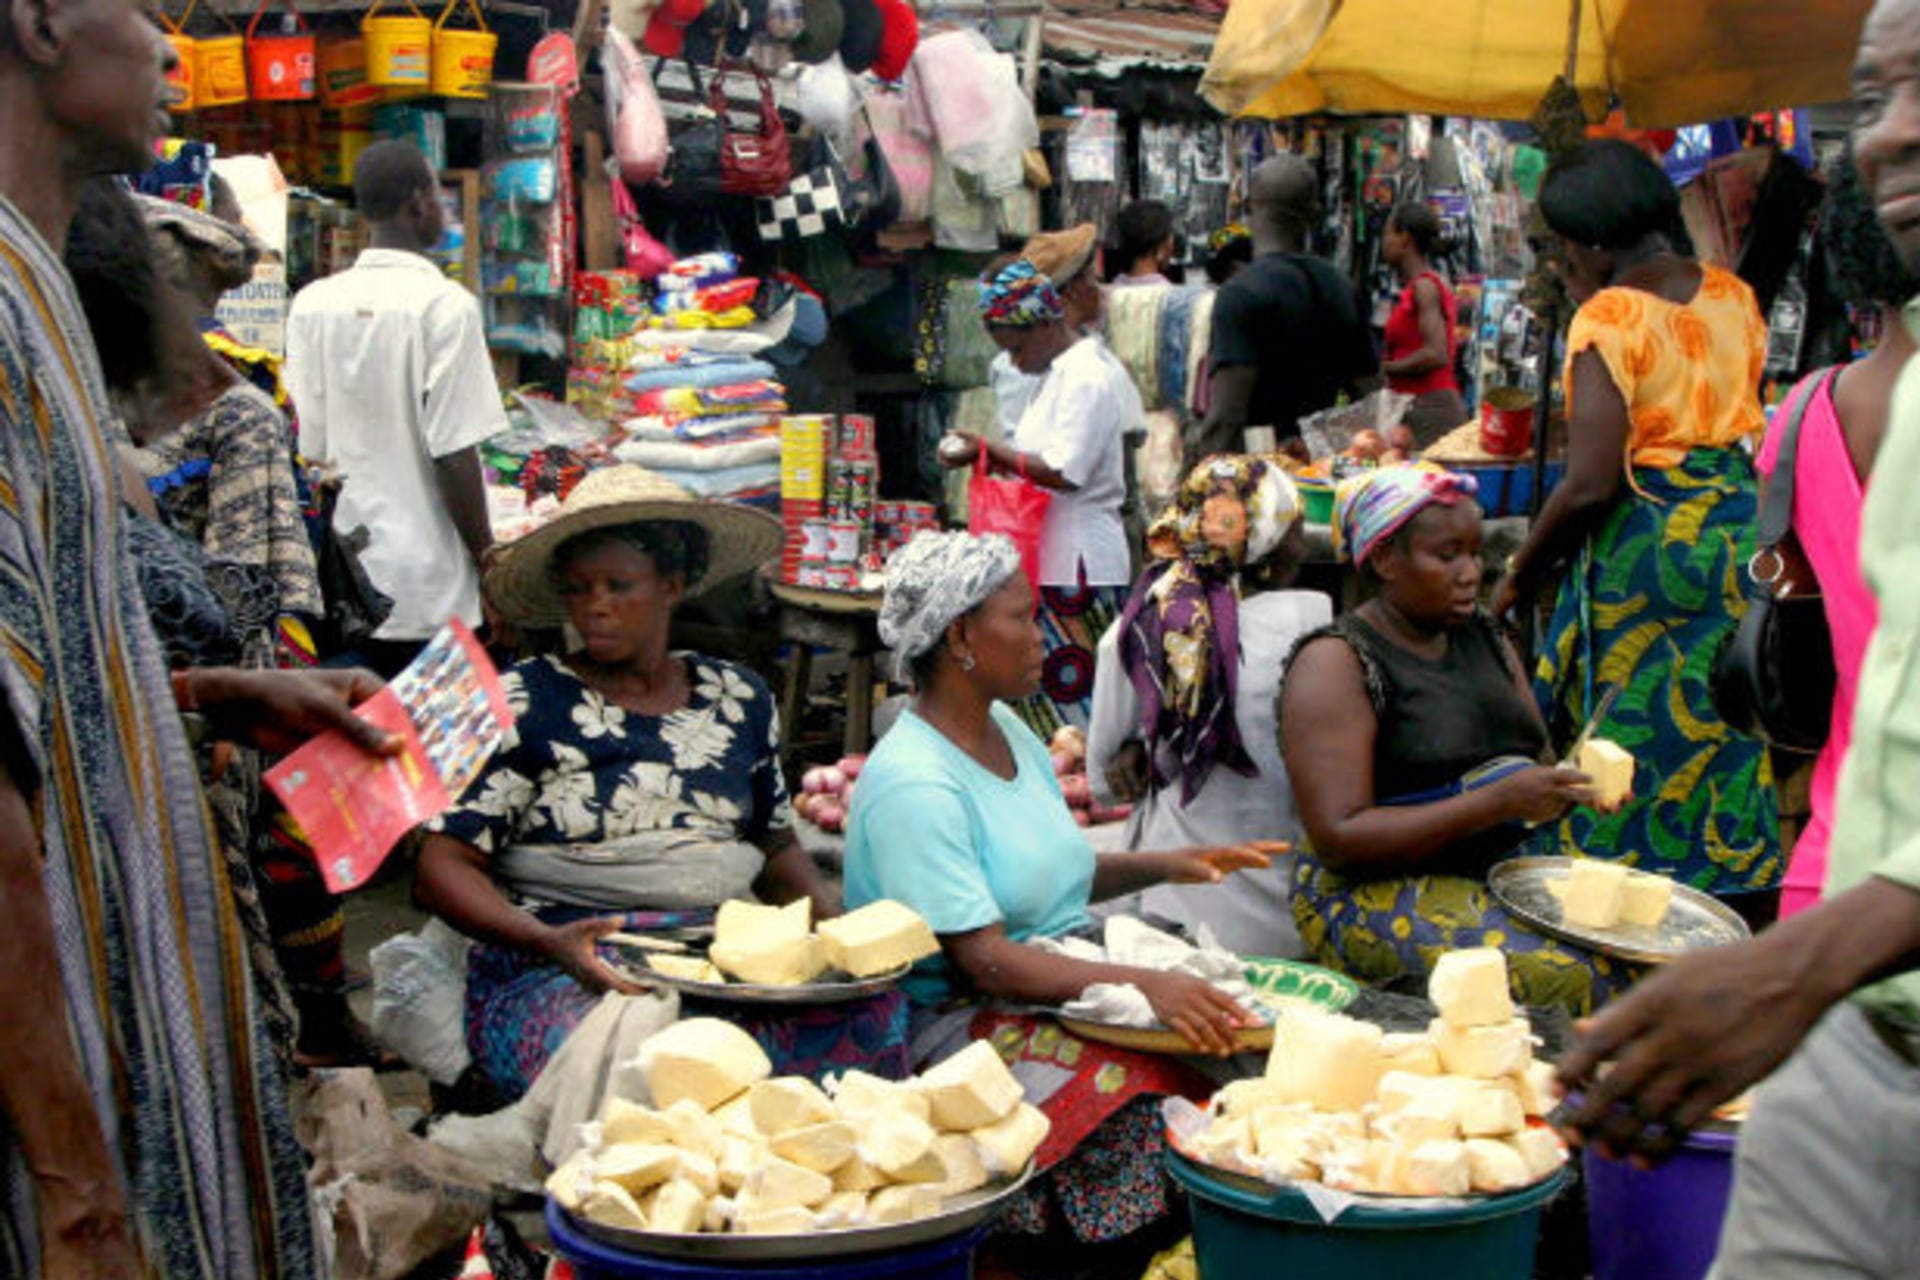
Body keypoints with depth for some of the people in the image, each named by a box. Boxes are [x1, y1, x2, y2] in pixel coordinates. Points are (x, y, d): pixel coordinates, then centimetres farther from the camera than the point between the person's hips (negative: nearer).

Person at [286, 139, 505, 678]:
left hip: (339, 579, 5)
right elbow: (453, 454, -15)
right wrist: (488, 559, -4)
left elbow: (310, 449, 8)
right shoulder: (445, 305, -12)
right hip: (431, 590, -5)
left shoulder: (312, 304, 4)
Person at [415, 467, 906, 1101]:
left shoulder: (739, 699, 15)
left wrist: (840, 922, 3)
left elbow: (776, 846, 25)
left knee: (874, 1009, -27)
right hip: (558, 970, -4)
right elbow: (440, 865, -2)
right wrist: (546, 941, -20)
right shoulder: (523, 705, 3)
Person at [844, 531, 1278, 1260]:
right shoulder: (913, 786, -17)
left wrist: (1167, 866, 8)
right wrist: (1142, 984, -32)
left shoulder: (1007, 730, 12)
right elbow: (985, 959, -23)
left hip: (1072, 981, 9)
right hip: (961, 1022, -8)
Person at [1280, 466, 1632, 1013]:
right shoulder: (1335, 664, -8)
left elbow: (1535, 770, 19)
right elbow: (1338, 838, -17)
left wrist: (1571, 787, -7)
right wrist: (1498, 802, -21)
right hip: (1374, 894, -7)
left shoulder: (1485, 638, 14)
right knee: (1568, 980, -29)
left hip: (1505, 870, 7)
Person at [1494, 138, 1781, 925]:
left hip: (1644, 537, -7)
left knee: (1630, 750, 3)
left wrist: (1519, 576, -9)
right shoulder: (1734, 297, 7)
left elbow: (1591, 482, -20)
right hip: (1743, 529, 7)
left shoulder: (1609, 318, -14)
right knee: (1732, 739, 15)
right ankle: (1747, 924, 23)